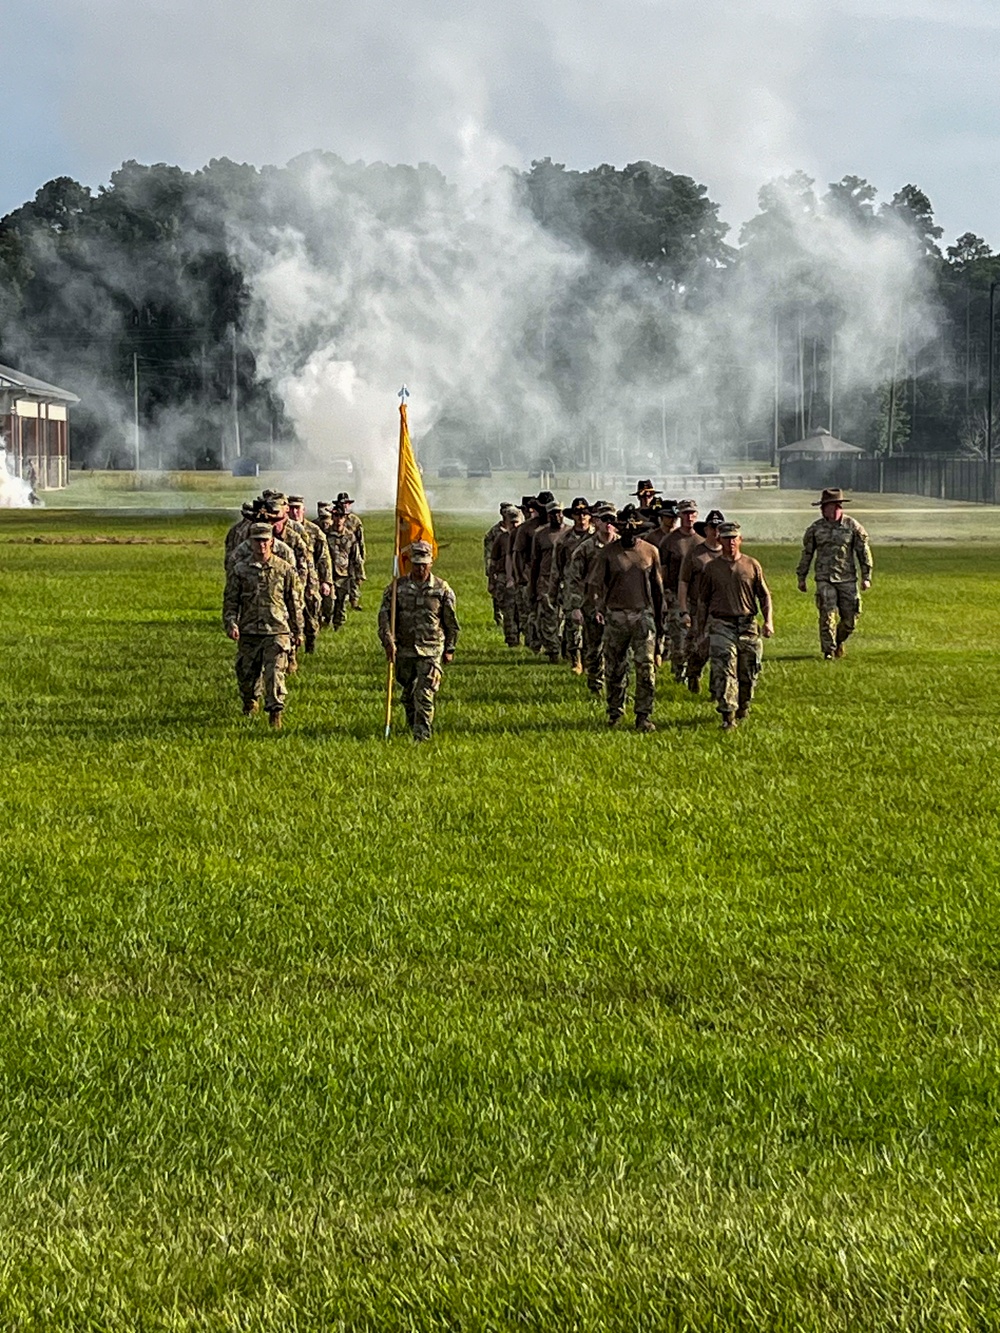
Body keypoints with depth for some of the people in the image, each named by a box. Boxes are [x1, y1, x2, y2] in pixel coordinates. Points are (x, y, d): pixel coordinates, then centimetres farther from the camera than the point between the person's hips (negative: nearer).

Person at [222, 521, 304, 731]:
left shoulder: (285, 570, 3)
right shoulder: (239, 569, 4)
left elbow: (295, 603, 9)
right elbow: (230, 601, 6)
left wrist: (298, 630, 11)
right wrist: (231, 624, -8)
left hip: (277, 631, -2)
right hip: (248, 632, 2)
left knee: (275, 672, -14)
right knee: (246, 674, 11)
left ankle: (275, 712, -9)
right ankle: (250, 703, 39)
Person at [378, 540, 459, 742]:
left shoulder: (442, 589, 1)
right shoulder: (397, 587, 2)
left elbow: (451, 622, 9)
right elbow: (384, 615, -2)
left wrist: (449, 649, 11)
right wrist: (388, 642, -14)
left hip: (431, 651, -3)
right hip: (404, 650, 3)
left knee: (424, 694, -12)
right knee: (408, 695, 13)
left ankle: (422, 735, -11)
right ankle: (415, 729, 31)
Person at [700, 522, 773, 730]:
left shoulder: (752, 565, 7)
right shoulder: (711, 568, 5)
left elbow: (764, 595, 9)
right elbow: (704, 599, 12)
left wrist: (768, 620, -3)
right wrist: (704, 627, 11)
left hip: (748, 625, 2)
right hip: (721, 625, -2)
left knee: (748, 672, 7)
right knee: (724, 671, -14)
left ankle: (743, 709, 30)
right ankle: (727, 715, -16)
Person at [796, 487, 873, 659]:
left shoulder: (852, 526, 1)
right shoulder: (815, 528, 3)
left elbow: (864, 552, 5)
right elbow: (806, 553, 12)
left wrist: (866, 577, 2)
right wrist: (801, 577, 13)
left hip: (847, 579, 1)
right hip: (824, 580, -1)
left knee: (850, 618, 3)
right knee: (827, 616, -10)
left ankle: (839, 641, 30)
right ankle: (828, 651, -1)